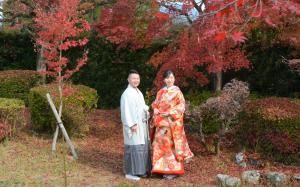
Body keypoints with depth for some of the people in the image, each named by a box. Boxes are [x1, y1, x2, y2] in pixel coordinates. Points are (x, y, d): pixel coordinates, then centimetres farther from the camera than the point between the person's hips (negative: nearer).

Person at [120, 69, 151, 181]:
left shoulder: (138, 92, 14)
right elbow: (126, 111, -17)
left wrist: (147, 109, 1)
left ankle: (140, 170, 20)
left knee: (143, 146, 11)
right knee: (133, 147, -6)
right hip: (133, 125, -9)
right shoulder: (127, 93, -12)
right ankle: (130, 172, 3)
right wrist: (132, 124, -22)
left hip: (141, 124, 9)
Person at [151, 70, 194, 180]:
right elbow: (155, 104, 17)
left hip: (173, 122, -5)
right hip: (162, 122, 5)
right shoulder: (161, 92, 12)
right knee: (161, 143, 4)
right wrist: (155, 109, -5)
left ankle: (174, 169, 6)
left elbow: (181, 106, -9)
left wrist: (170, 113, -18)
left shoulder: (177, 91, -3)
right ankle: (165, 169, 14)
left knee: (172, 144, -2)